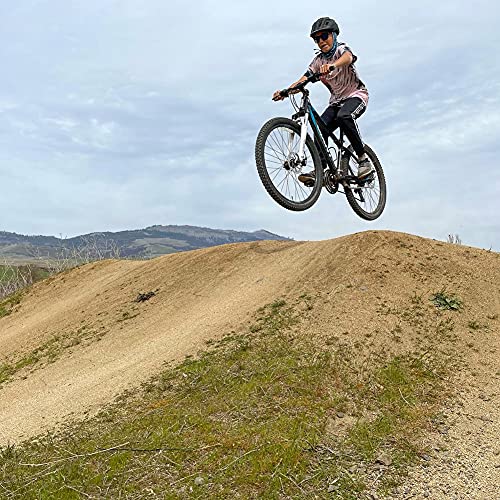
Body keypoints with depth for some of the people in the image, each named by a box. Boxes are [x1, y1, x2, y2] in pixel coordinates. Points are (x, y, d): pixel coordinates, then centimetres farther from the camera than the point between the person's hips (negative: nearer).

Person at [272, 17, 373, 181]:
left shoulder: (342, 48, -9)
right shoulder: (318, 60, 6)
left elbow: (347, 58, -36)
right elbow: (303, 80, -5)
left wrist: (332, 66, -59)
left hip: (356, 95, -5)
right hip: (336, 101, 6)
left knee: (344, 116, -36)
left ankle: (364, 160, -28)